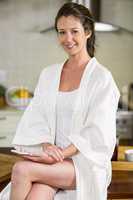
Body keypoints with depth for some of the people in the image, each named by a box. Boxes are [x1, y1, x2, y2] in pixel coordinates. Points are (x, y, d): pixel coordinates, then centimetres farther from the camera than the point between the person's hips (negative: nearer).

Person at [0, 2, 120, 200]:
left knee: (21, 169, -28)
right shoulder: (48, 74, 14)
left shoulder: (101, 77, -2)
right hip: (53, 157, 4)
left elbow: (96, 135, -8)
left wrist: (61, 153, -19)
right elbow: (35, 120, 7)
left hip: (85, 163, -3)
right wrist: (46, 145, -14)